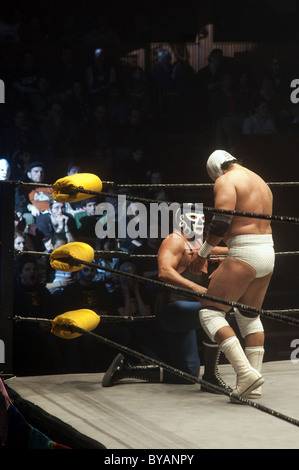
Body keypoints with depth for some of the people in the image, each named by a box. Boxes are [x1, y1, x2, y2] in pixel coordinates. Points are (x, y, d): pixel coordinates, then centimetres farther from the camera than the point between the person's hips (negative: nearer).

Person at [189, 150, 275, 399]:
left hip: (244, 254, -9)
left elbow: (221, 223, -18)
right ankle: (254, 386, 18)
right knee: (249, 315, 21)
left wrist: (203, 254, -3)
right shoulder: (261, 182, 21)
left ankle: (245, 372, -17)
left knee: (210, 313, -3)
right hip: (268, 255, 9)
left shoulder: (226, 181, -6)